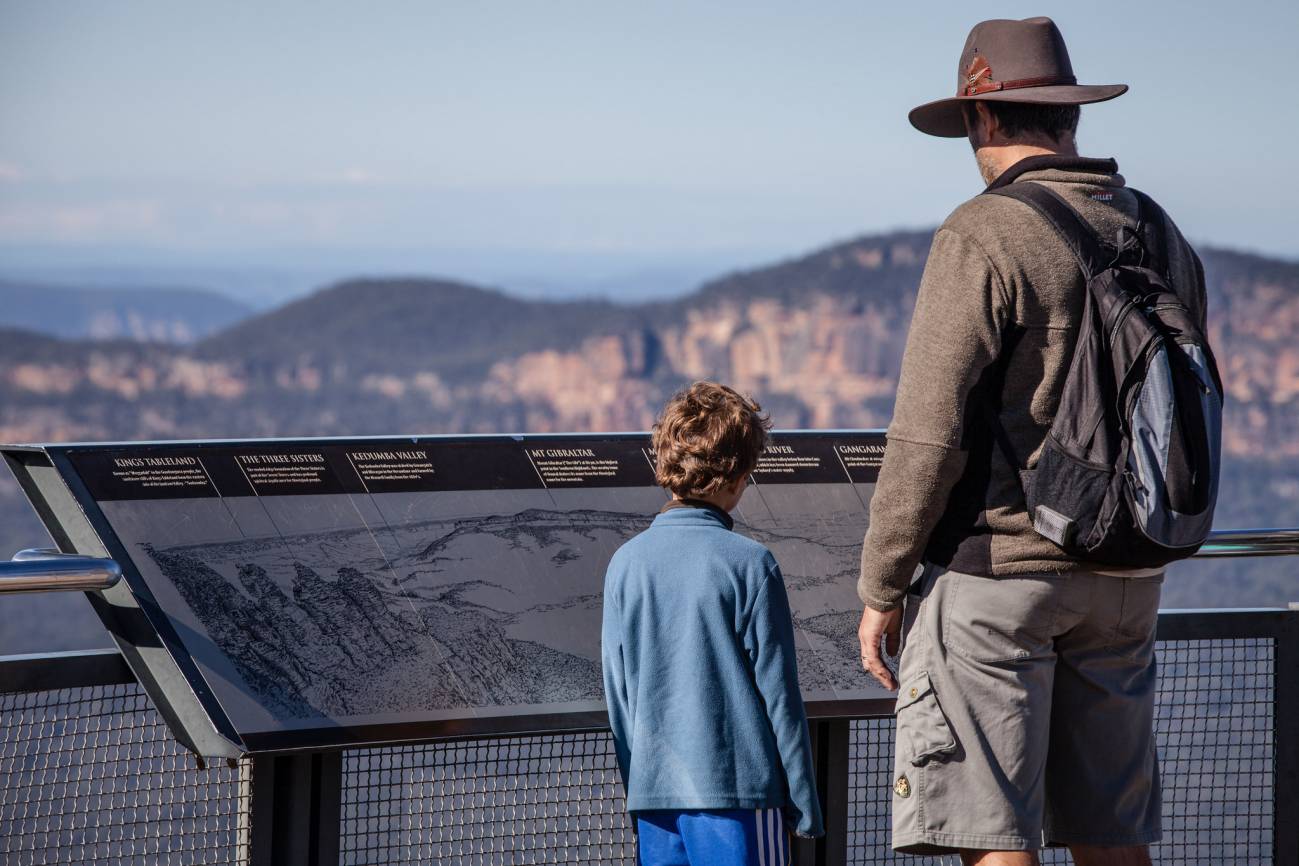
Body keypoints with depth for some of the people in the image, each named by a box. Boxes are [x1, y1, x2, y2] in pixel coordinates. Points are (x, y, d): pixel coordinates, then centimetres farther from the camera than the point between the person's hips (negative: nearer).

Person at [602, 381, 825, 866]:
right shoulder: (749, 564, -8)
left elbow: (617, 697, 9)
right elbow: (779, 696, -6)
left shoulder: (625, 564, 5)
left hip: (653, 792, 5)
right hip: (738, 787, -4)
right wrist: (804, 806, 1)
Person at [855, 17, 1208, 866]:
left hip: (996, 568, -7)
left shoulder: (985, 237, -12)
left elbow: (931, 429, -15)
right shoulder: (1162, 237, 10)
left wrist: (881, 587, -8)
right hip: (1124, 581, 7)